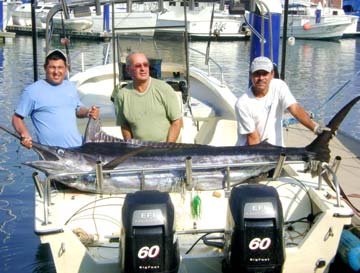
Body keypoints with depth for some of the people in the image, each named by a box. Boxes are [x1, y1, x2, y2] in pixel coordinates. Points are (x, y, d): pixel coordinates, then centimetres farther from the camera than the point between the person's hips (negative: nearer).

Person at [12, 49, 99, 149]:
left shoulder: (70, 87, 12)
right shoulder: (32, 91, -4)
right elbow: (17, 118, -2)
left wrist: (88, 112, 2)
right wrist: (24, 135, -21)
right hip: (51, 152, -5)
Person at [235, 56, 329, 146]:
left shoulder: (279, 86, -8)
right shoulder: (242, 104, -17)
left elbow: (295, 109, -19)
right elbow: (252, 137, -14)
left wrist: (315, 127, -32)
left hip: (275, 148, 2)